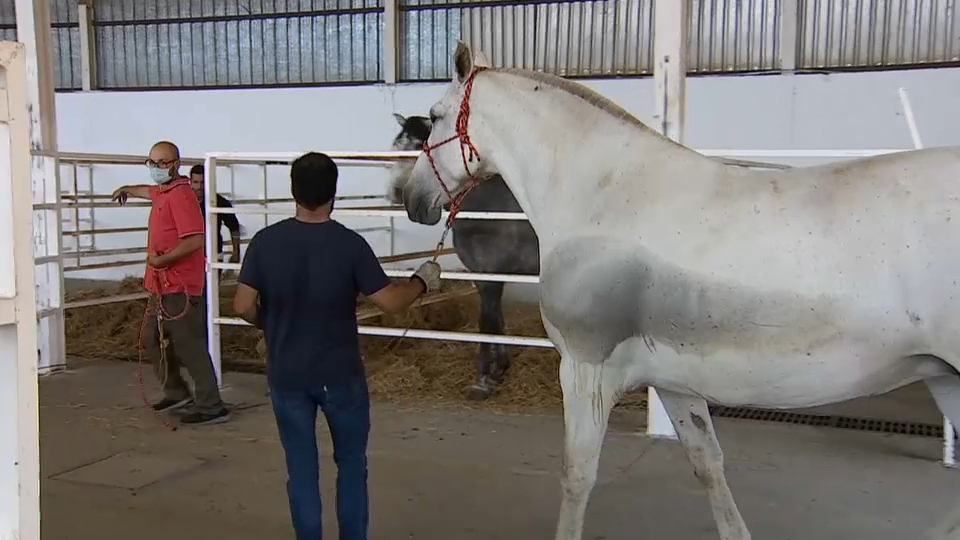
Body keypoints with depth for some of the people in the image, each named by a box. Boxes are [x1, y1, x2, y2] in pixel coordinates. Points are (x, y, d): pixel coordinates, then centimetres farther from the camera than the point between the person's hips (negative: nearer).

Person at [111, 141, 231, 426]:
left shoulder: (180, 195, -16)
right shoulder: (163, 192, 14)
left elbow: (194, 240, -27)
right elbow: (151, 192, 42)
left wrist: (162, 260, -20)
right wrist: (129, 190, 59)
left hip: (179, 287, -10)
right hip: (162, 285, 10)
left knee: (189, 346, -9)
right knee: (153, 340, 19)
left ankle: (211, 407, -4)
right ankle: (176, 392, 32)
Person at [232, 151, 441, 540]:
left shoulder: (265, 242, -8)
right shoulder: (350, 244, -14)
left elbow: (243, 307, -8)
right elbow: (390, 302, -11)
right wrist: (422, 281, 8)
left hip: (287, 375, 2)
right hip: (340, 375, -1)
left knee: (301, 468, 12)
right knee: (351, 464, 16)